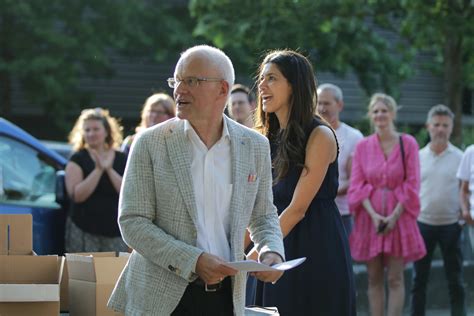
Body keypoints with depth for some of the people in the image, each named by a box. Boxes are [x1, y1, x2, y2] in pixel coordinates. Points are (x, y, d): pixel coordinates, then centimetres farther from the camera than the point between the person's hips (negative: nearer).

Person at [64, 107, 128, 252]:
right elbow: (76, 195, -12)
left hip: (115, 233, 2)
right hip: (83, 232, -2)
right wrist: (98, 169, -14)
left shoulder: (121, 159, 9)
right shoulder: (78, 159, 2)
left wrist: (109, 169, -11)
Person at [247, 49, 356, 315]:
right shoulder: (269, 139, 12)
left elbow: (297, 208, -15)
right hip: (279, 254, 6)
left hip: (317, 253, -6)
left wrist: (254, 256, -16)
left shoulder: (319, 136, -10)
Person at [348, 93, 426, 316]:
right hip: (370, 218, 2)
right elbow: (357, 185, 2)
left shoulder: (407, 143, 1)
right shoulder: (363, 146, 6)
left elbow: (412, 185, -2)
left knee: (395, 279, -3)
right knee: (374, 278, 4)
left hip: (398, 217, -2)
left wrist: (394, 216, -12)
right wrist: (374, 215, -12)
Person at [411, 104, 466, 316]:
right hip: (422, 224, 2)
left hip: (451, 225, -2)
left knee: (455, 280, 4)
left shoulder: (460, 157, -1)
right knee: (419, 279, 7)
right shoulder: (417, 157, 5)